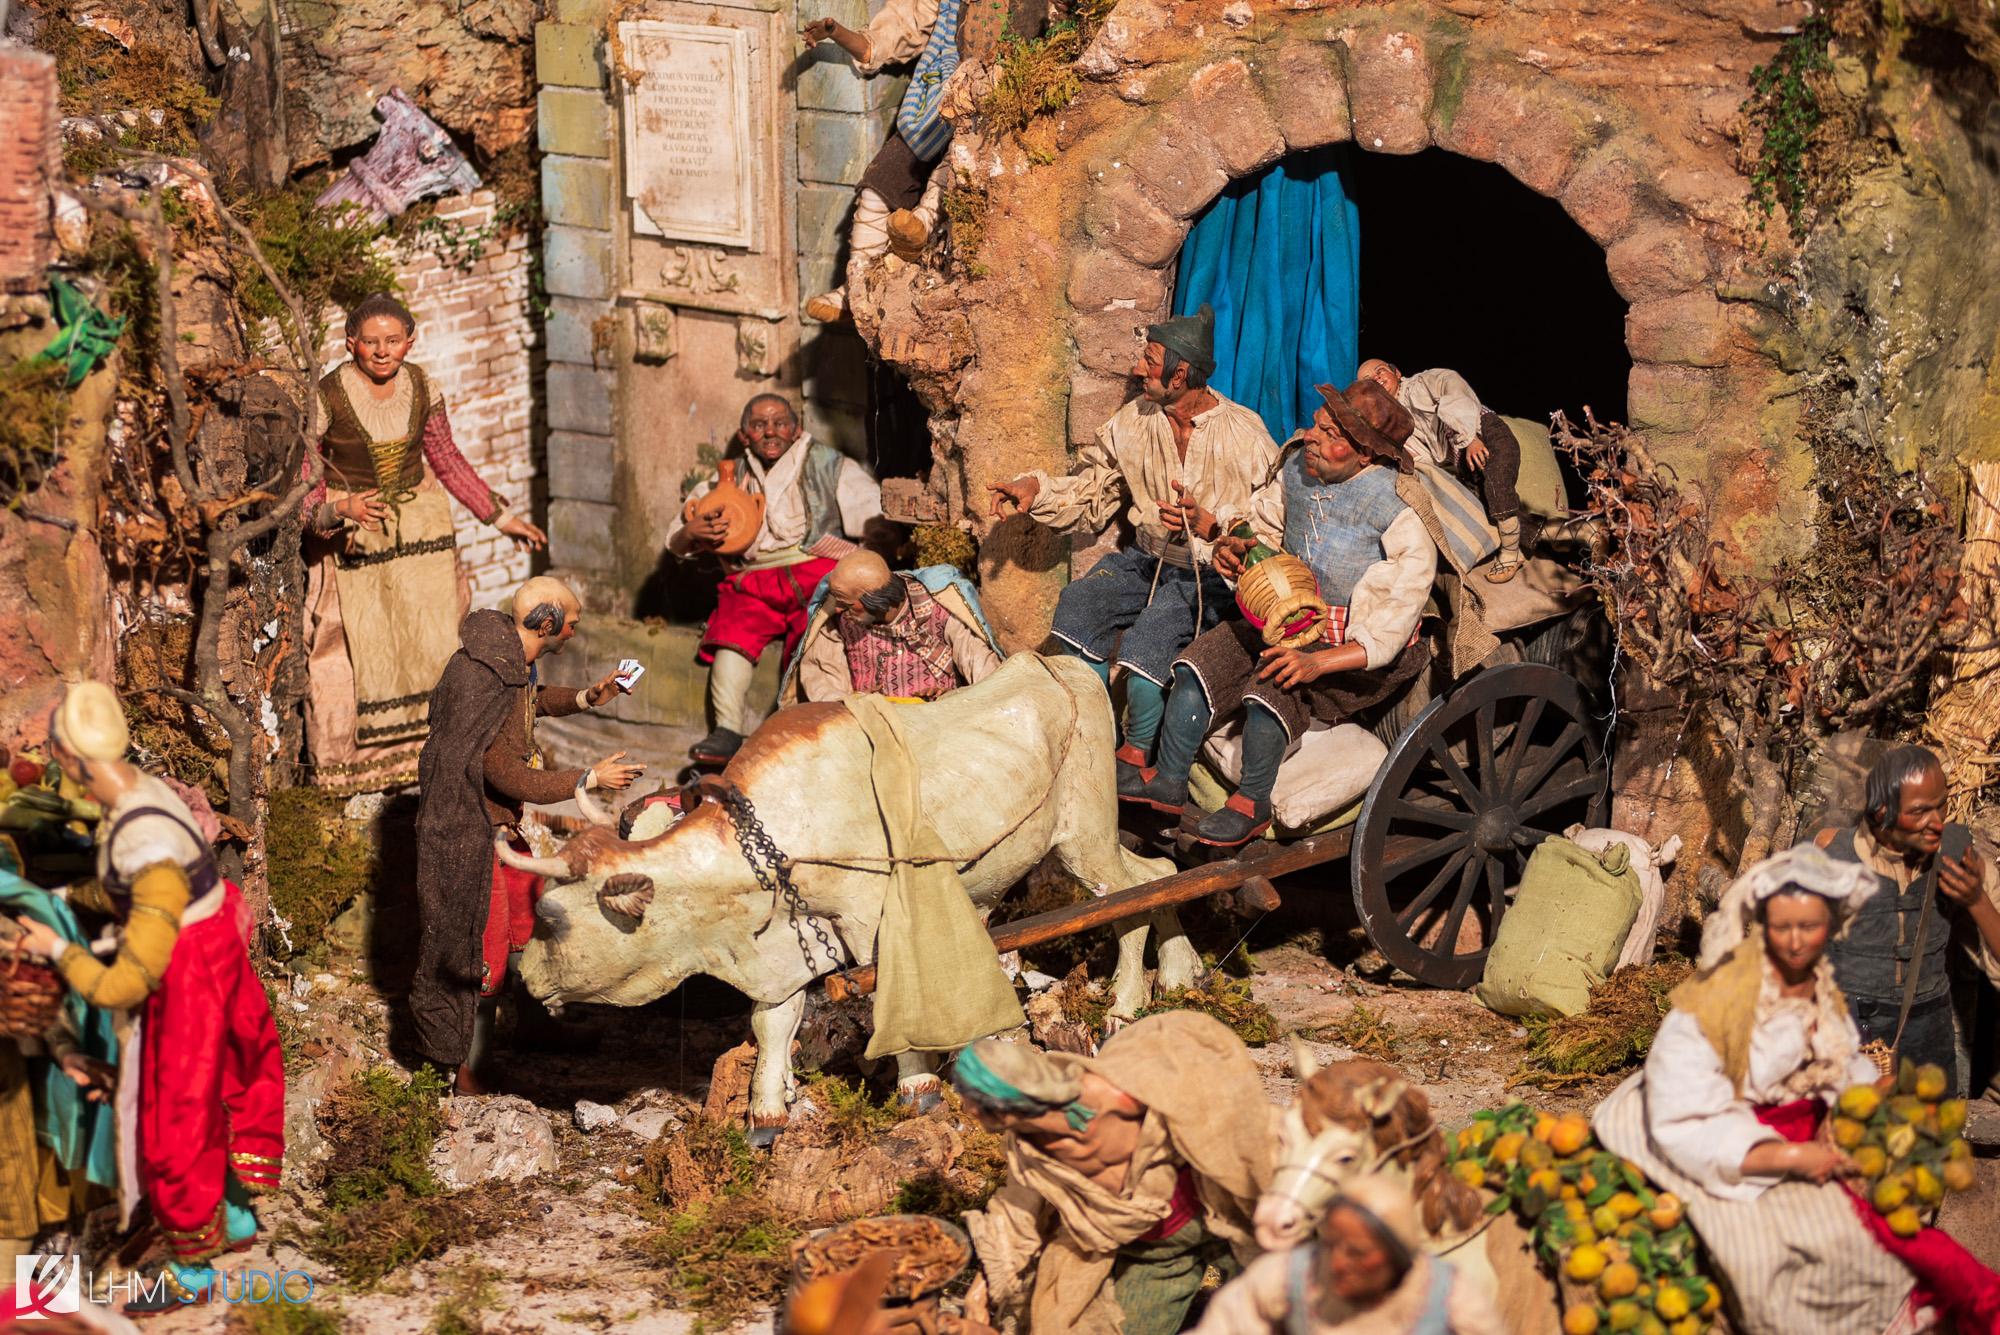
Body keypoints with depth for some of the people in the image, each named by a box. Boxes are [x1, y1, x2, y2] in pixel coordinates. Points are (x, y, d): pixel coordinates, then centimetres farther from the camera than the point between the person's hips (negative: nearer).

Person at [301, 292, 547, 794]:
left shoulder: (420, 388, -3)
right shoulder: (327, 399, -17)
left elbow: (448, 462, 12)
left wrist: (501, 517, 15)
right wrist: (342, 510, -32)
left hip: (421, 523, 4)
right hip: (352, 538, -4)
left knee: (435, 640, 3)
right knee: (360, 652, -1)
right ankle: (347, 764, 14)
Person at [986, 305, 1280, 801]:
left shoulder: (1244, 435, -10)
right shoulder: (1133, 422, 5)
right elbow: (1090, 494, 13)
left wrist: (1209, 524, -27)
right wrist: (1036, 489, -5)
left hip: (1211, 573, -5)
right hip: (1148, 559, 5)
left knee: (1149, 633, -32)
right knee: (1076, 605, -23)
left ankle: (1138, 753, -9)